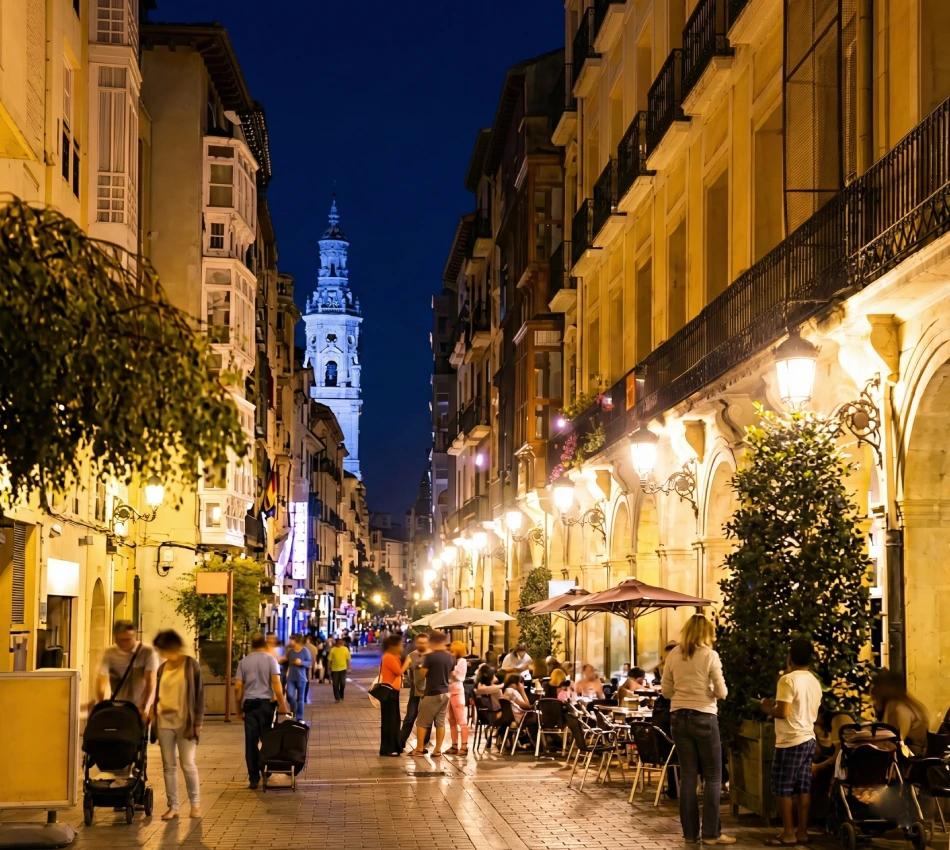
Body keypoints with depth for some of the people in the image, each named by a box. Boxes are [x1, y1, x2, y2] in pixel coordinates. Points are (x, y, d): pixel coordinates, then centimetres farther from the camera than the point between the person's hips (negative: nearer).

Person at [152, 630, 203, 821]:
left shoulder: (191, 665, -4)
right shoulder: (162, 668, 8)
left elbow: (199, 694, -4)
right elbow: (158, 694, 15)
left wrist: (198, 722, -8)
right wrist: (154, 715, 10)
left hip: (185, 722, -4)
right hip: (164, 721, 4)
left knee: (187, 764, -5)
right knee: (169, 766, 5)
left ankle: (195, 803, 12)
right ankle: (173, 806, 10)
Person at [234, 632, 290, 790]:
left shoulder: (244, 661, 7)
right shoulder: (270, 659, 0)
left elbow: (237, 687, 2)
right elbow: (276, 683, -11)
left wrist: (239, 710, 9)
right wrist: (282, 705, -10)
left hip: (249, 704, 2)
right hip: (266, 703, -2)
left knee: (251, 742, 4)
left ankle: (253, 778, 4)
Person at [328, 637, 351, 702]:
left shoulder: (345, 649, 1)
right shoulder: (333, 650, -2)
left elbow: (348, 659, 6)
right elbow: (330, 660, 0)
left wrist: (348, 668, 3)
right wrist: (329, 669, -1)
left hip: (343, 669, 0)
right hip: (334, 669, 0)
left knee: (342, 683, -5)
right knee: (335, 684, 1)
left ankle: (341, 697, 17)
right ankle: (337, 698, 10)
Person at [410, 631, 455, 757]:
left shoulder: (430, 656, -16)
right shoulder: (450, 658, 3)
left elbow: (423, 673, -9)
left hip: (432, 693, -6)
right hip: (445, 693, 6)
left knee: (422, 722, 4)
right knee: (440, 722, 9)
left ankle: (419, 749, 5)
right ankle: (438, 749, 9)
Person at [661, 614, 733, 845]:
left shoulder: (673, 655, 3)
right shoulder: (710, 655, -9)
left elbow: (666, 691, 7)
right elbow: (722, 692, -9)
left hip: (680, 717, 4)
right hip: (704, 718, -4)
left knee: (687, 776, 9)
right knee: (713, 777, 5)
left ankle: (690, 832, 11)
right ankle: (711, 833, 4)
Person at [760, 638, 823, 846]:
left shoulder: (788, 680, -15)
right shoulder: (815, 682, 11)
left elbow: (783, 712, -22)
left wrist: (767, 708, -1)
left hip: (791, 741, -8)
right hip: (808, 739, 8)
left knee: (782, 787, -1)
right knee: (803, 787, 10)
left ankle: (788, 834, -1)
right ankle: (802, 832, 12)